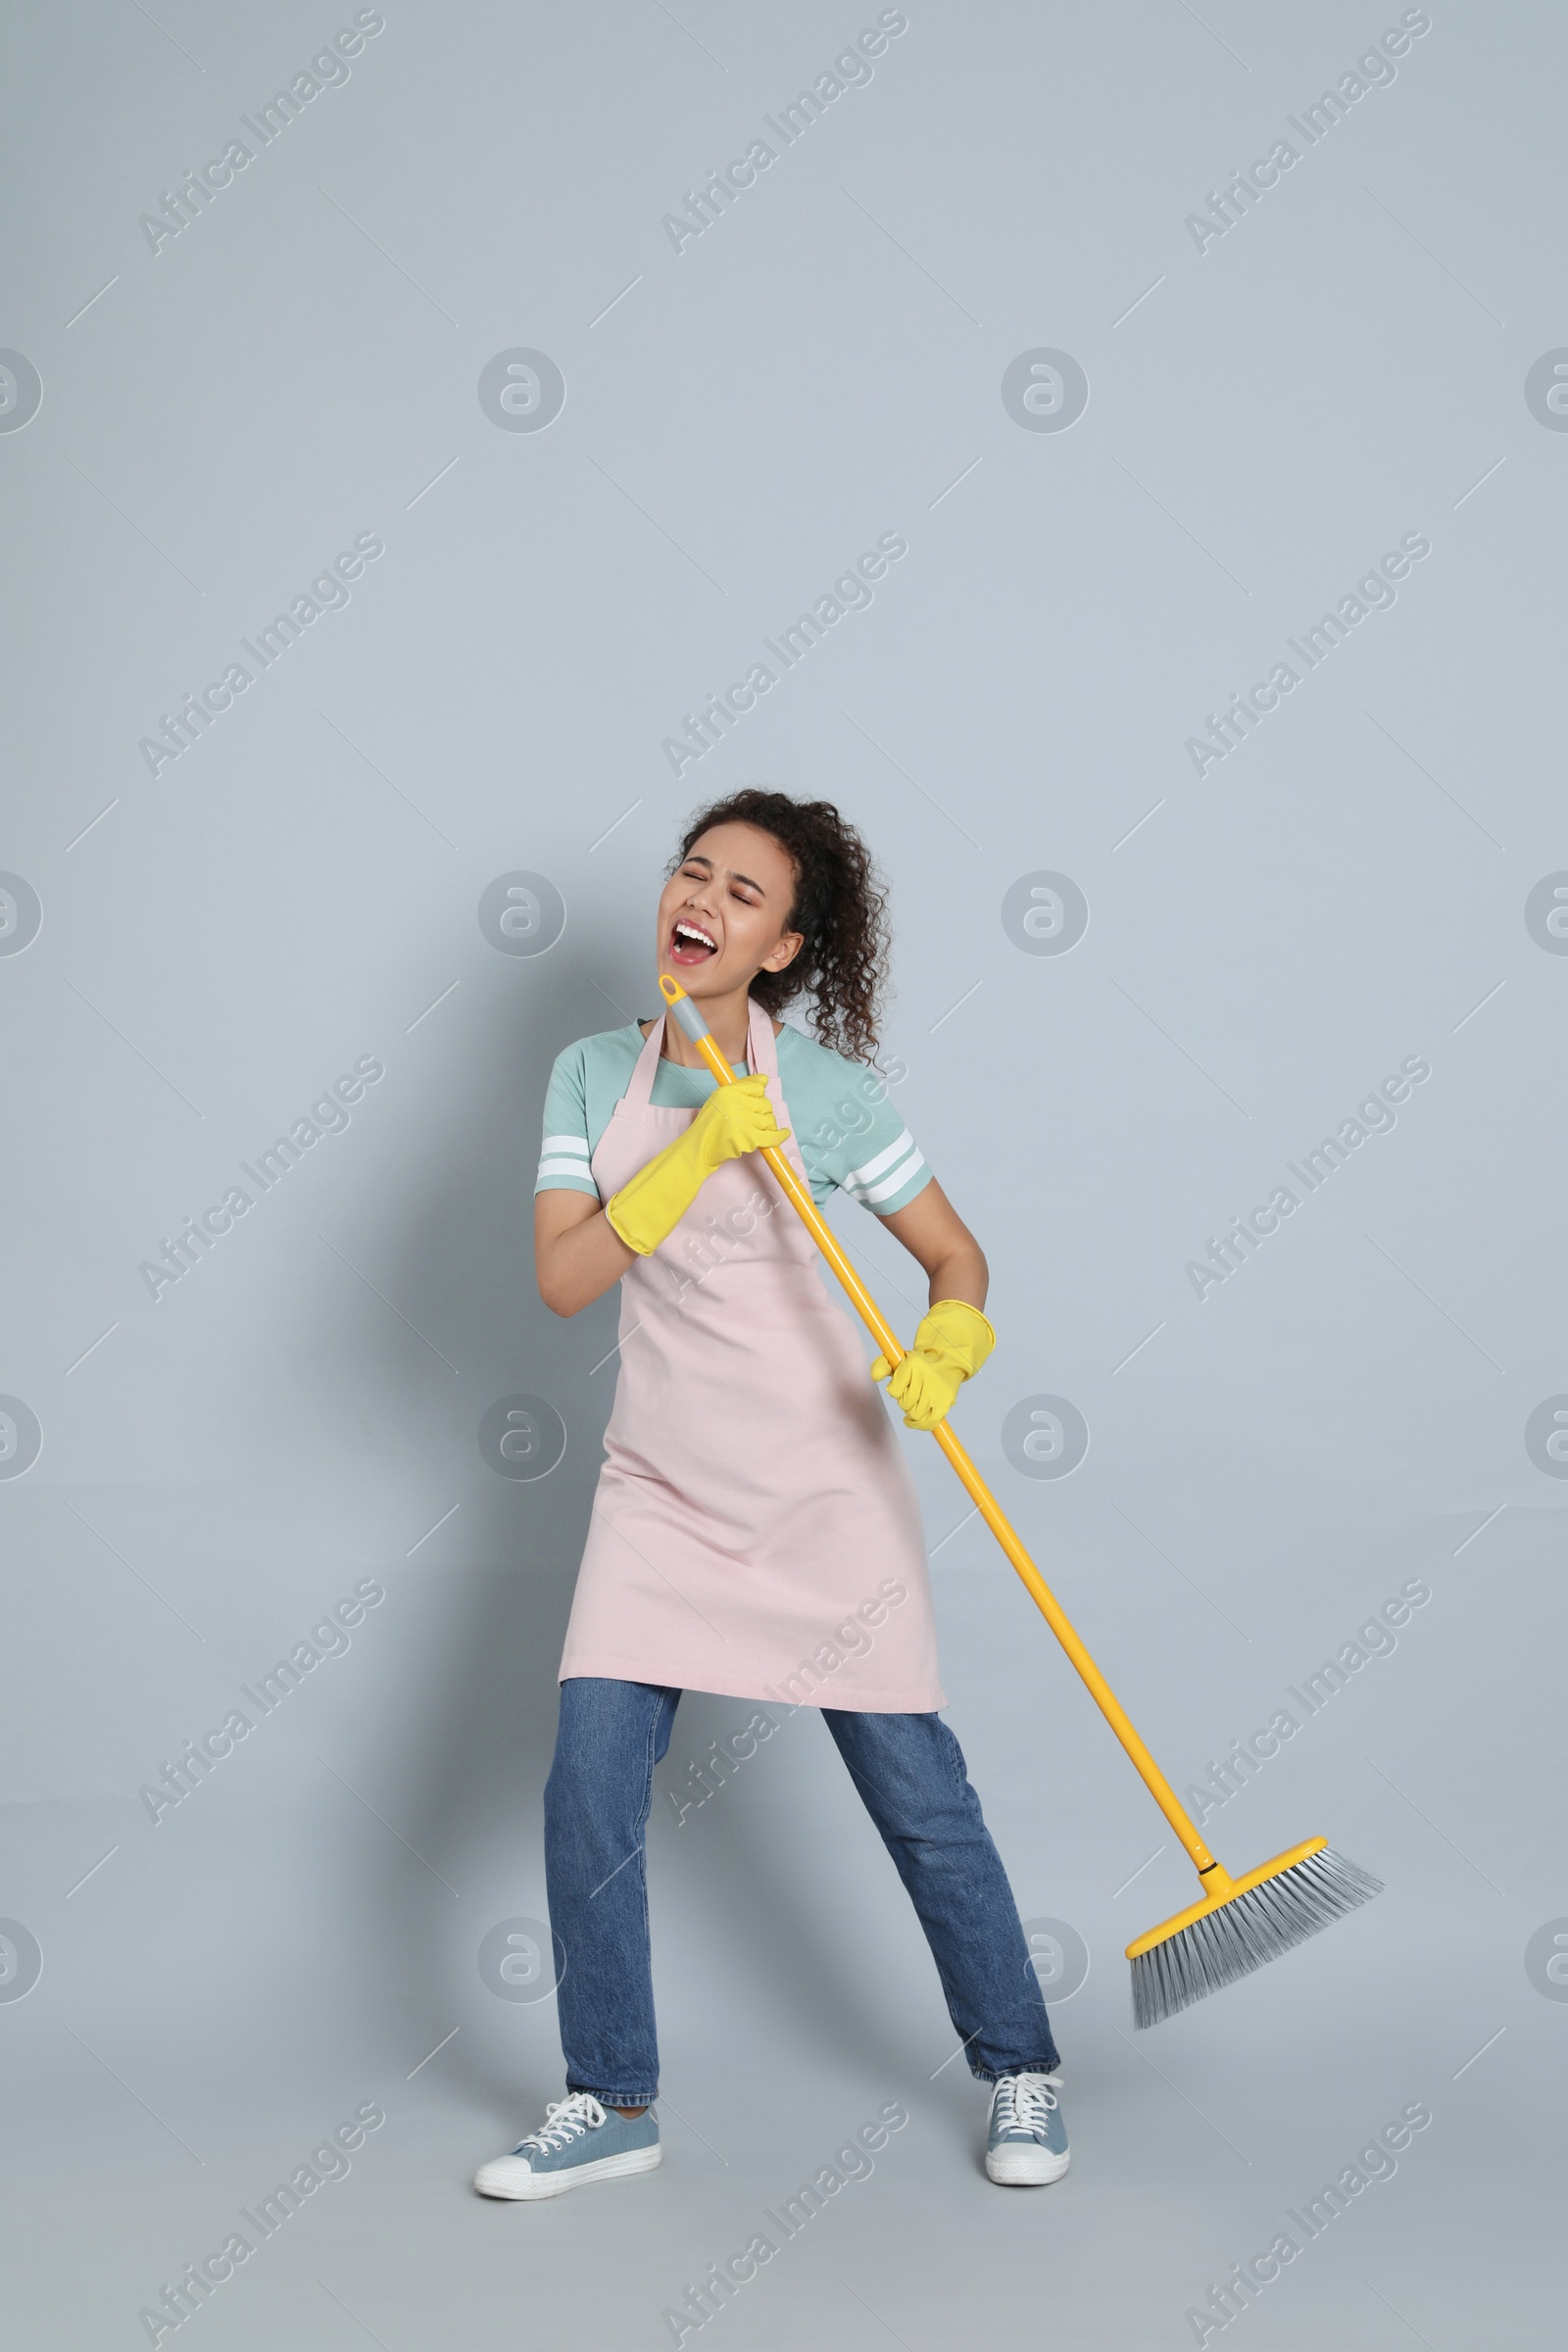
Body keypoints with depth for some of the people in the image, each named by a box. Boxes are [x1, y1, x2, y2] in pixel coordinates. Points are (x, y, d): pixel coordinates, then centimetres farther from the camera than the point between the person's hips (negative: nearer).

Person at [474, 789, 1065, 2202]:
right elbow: (562, 1278, -9)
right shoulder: (594, 1076, 2)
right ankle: (613, 2104, 16)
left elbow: (956, 1255, -1)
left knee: (918, 1793, 3)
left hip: (823, 1493, -3)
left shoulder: (827, 1089, -8)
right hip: (661, 1488, 3)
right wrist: (697, 1151, -19)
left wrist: (944, 1352, -23)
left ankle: (1023, 2072, 23)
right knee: (589, 1792, -3)